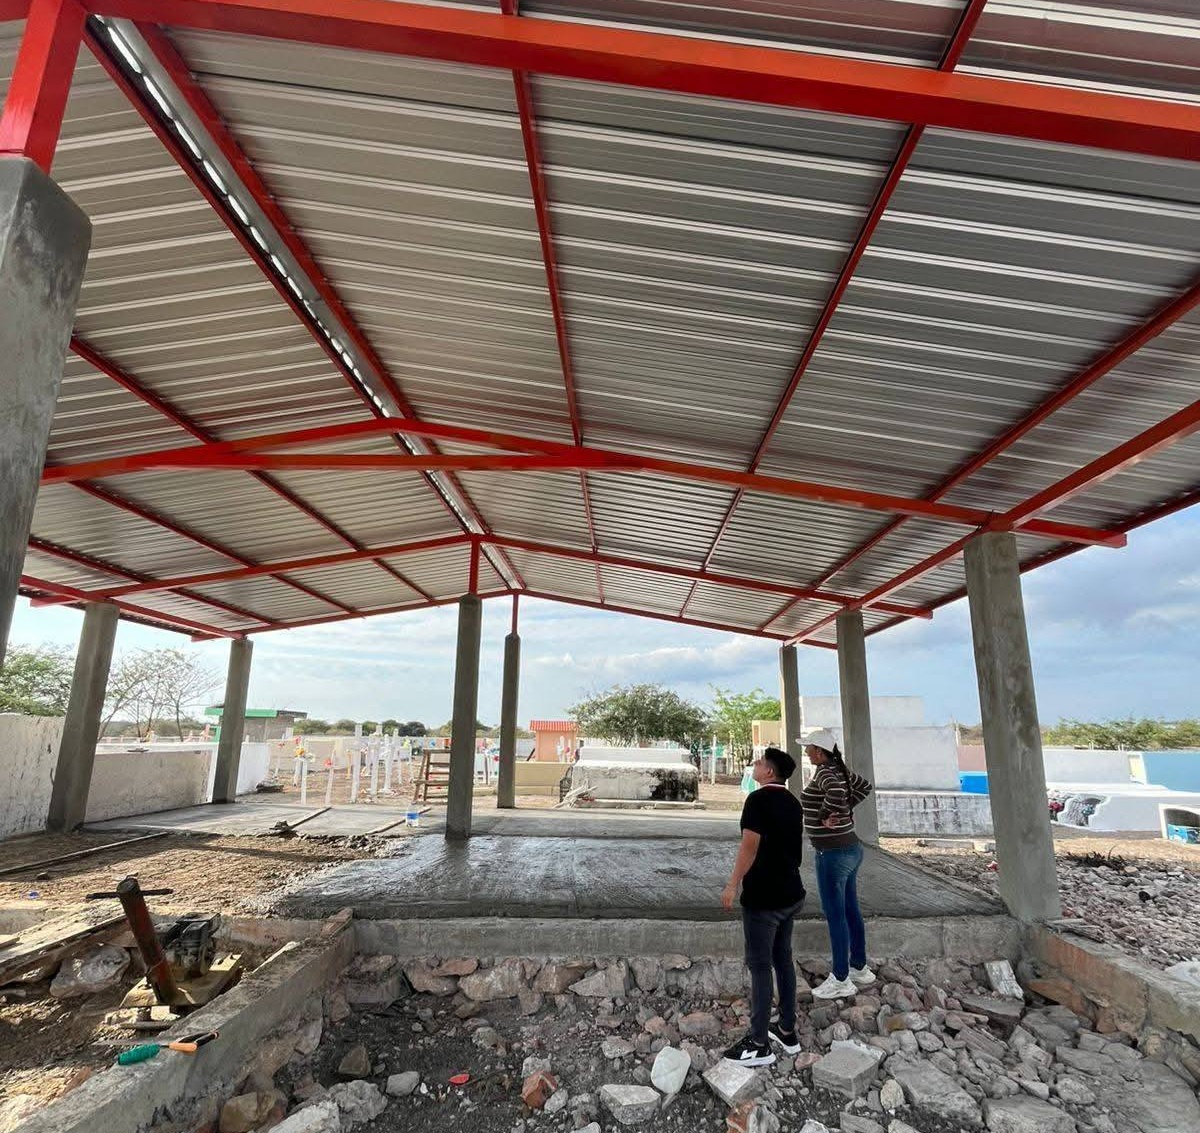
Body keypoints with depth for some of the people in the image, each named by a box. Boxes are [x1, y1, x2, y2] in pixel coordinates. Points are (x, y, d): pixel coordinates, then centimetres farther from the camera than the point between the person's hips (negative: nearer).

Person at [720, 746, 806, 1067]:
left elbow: (750, 845, -23)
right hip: (790, 894, 8)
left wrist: (732, 885, -17)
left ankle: (759, 1045, 10)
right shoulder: (792, 801, 8)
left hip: (763, 897, -8)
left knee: (760, 966, 1)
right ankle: (788, 1032, 28)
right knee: (783, 959, 18)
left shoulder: (759, 799, -18)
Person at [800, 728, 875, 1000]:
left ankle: (841, 980, 12)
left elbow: (836, 793, -41)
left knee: (835, 915, 2)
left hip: (833, 853, -9)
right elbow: (865, 786, 21)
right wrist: (845, 810, 12)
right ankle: (860, 969, 32)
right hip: (850, 848, 9)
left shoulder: (825, 772, -20)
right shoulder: (839, 769, 6)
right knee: (851, 911, 19)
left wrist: (823, 815, -23)